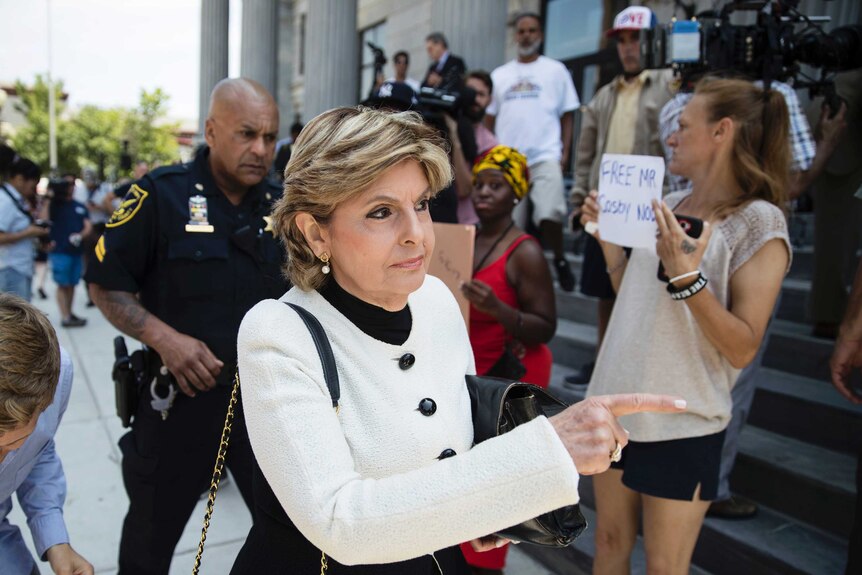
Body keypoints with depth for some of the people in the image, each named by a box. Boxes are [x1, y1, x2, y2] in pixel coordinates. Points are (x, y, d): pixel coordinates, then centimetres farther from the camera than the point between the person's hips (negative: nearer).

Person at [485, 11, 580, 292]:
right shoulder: (500, 74, 15)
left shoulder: (555, 70, 9)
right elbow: (489, 118, 16)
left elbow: (567, 115, 7)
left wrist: (565, 152, -3)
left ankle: (560, 260, 6)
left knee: (549, 215, -20)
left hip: (546, 156, -3)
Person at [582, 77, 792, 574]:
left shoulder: (759, 223, -13)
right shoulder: (670, 207, 6)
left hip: (682, 425, -6)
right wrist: (607, 237, 4)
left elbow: (743, 348, -18)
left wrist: (686, 276, -28)